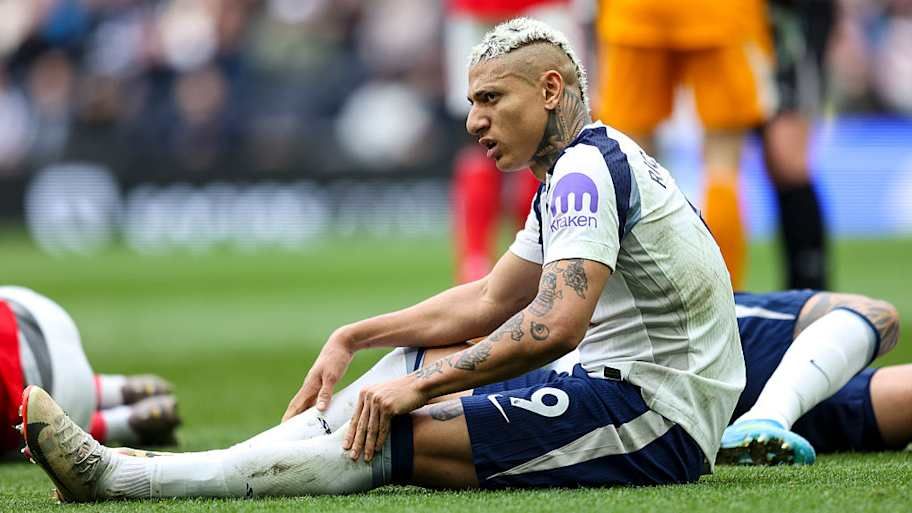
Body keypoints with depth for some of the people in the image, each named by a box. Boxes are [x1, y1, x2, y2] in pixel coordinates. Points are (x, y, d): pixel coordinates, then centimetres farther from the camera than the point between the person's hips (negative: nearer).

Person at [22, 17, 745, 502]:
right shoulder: (585, 168, 20)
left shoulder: (586, 170, -14)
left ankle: (116, 478, -22)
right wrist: (353, 338, 17)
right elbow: (489, 301, 25)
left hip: (653, 415, -10)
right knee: (414, 366, 15)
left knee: (392, 435, -19)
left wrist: (419, 389, -22)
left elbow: (555, 327, -27)